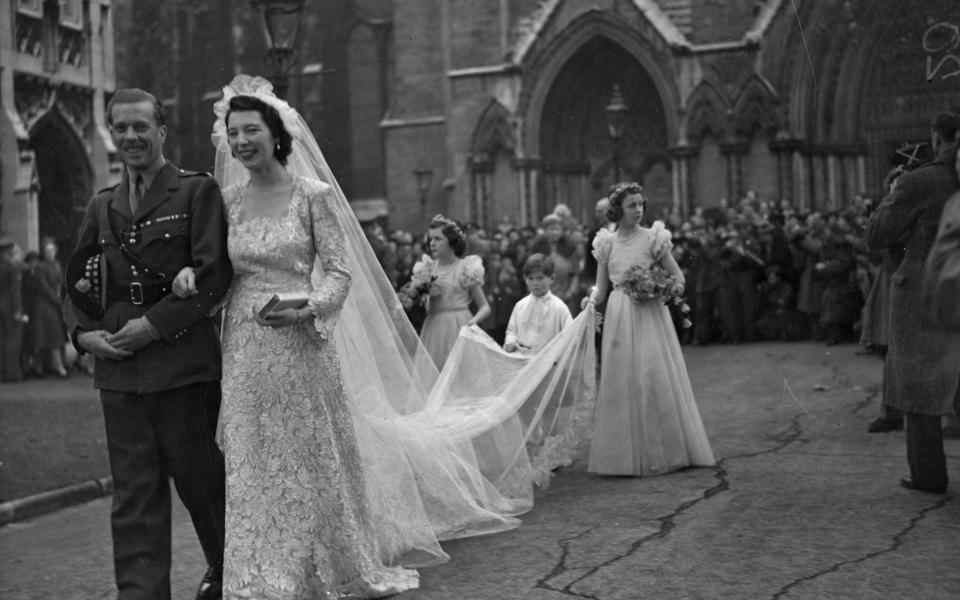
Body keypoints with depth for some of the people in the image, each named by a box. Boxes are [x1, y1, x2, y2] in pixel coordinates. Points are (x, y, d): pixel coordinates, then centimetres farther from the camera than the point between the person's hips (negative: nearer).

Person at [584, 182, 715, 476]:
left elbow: (678, 278, 4)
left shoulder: (653, 238, 0)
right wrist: (592, 299, -9)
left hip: (650, 315, -2)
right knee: (621, 381, 2)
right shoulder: (607, 243, 6)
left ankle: (663, 451, 5)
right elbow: (601, 288, 10)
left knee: (656, 378, -5)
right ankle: (626, 454, 10)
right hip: (619, 318, 2)